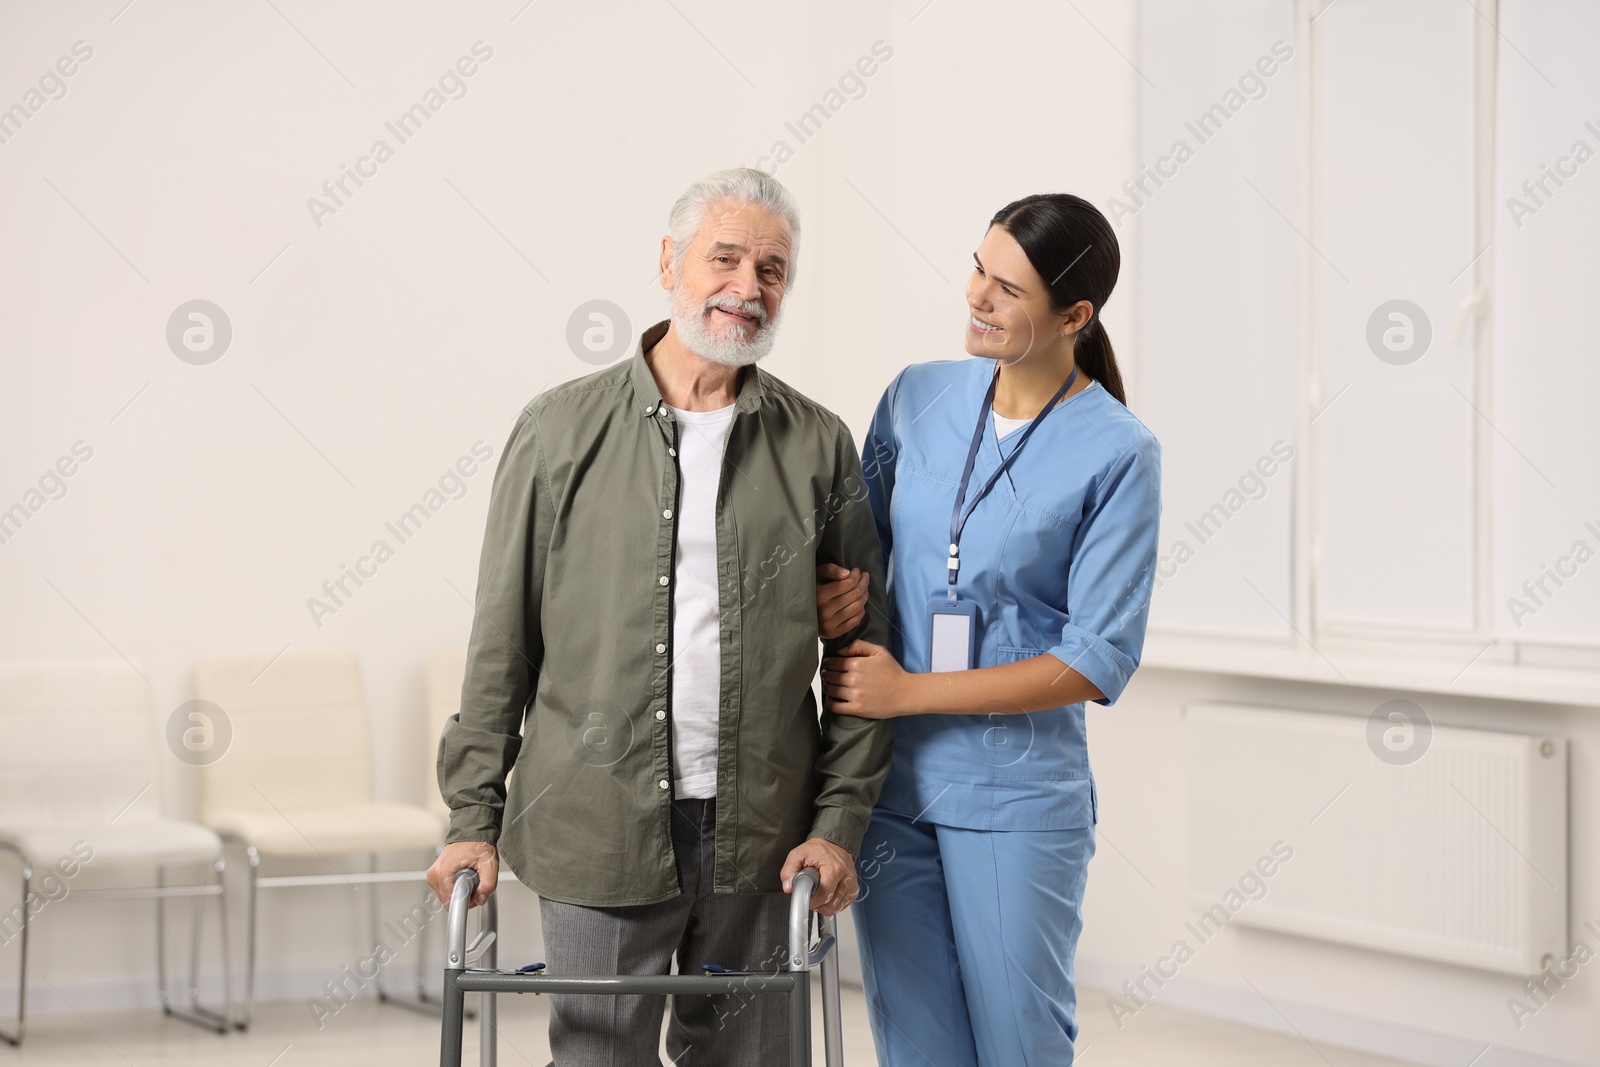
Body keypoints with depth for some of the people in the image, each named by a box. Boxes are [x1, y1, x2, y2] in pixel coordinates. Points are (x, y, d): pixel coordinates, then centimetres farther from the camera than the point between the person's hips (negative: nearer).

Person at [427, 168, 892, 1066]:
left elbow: (862, 651, 6)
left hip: (758, 833, 2)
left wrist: (841, 821, -1)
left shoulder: (819, 446, 6)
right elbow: (501, 642, 3)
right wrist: (474, 817, 0)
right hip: (597, 830, -1)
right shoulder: (562, 431, 2)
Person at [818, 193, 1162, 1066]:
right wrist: (843, 589, -7)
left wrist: (908, 691, -13)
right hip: (890, 778, 4)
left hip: (1017, 797, -4)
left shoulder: (1117, 454, -10)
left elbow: (1099, 661, -12)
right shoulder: (918, 397, 4)